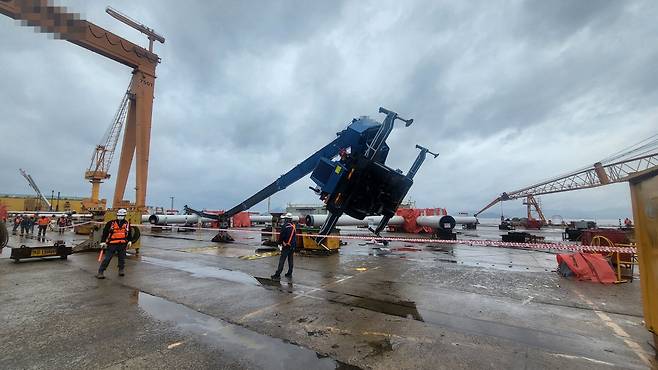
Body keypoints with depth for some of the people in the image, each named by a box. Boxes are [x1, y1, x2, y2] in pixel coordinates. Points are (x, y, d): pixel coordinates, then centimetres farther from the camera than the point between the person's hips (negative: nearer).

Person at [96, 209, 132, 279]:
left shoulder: (127, 224, 7)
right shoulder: (111, 223, -4)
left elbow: (129, 234, 19)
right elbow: (105, 233, 0)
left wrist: (129, 241, 18)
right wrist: (103, 242, -3)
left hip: (122, 244, 3)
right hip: (112, 244, -3)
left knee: (122, 258, 9)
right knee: (107, 259, -4)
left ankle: (121, 270, 24)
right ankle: (100, 272, 4)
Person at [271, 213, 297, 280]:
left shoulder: (285, 226, -16)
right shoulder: (294, 226, 7)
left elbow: (281, 236, -13)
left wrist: (280, 243, 3)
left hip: (286, 246, -7)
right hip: (293, 246, 7)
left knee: (282, 260, -4)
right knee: (290, 260, 14)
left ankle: (277, 275, -2)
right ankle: (289, 274, 21)